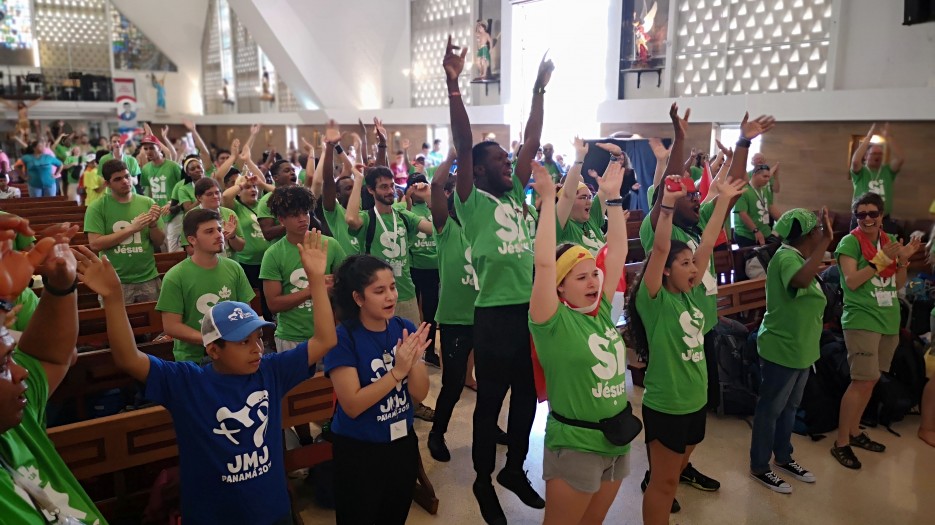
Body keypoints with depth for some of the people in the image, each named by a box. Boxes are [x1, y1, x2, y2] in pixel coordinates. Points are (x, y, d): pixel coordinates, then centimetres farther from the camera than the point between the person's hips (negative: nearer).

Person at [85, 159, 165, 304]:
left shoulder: (147, 203, 2)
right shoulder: (97, 207, -4)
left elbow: (159, 242, 5)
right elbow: (95, 244, -13)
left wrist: (154, 224, -15)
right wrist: (131, 228, -18)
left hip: (148, 279, 2)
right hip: (114, 281, -2)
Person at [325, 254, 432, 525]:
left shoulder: (405, 328, -6)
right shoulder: (343, 338, -19)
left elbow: (419, 395, -6)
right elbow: (352, 405, -22)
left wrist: (414, 361, -24)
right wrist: (397, 371, -29)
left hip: (403, 443, 5)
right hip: (358, 452, -4)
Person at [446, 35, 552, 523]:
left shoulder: (516, 194, 10)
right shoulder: (472, 201, -6)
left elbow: (532, 140, 10)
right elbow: (463, 143, -17)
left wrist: (539, 89, 9)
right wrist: (454, 84, -24)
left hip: (531, 308, 6)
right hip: (494, 313, -6)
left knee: (527, 396, 17)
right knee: (490, 400, 7)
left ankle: (515, 469, 36)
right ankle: (484, 480, 26)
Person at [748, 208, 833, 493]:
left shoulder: (799, 256, 7)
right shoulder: (786, 257, -22)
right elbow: (801, 280, -45)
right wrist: (826, 241, -40)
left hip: (800, 348, 10)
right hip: (781, 349, -9)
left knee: (790, 407, 20)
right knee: (770, 409, 3)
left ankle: (783, 458, 35)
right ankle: (759, 466, 16)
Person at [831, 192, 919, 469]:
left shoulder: (890, 240, 10)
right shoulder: (850, 241, -7)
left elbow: (899, 285, 12)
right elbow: (851, 281, -17)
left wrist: (903, 260, -4)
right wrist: (882, 259, -20)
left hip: (889, 321, 7)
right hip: (861, 320, -7)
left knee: (870, 380, 12)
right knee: (863, 381, -10)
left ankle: (854, 431, 26)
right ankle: (841, 443, -1)